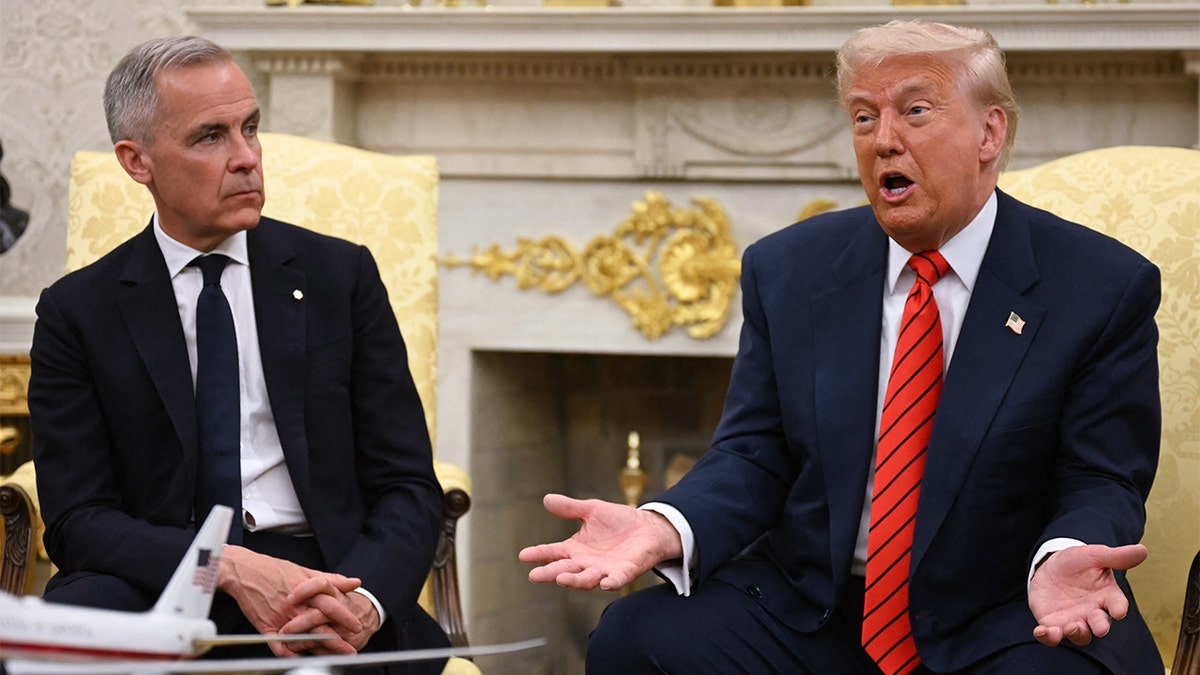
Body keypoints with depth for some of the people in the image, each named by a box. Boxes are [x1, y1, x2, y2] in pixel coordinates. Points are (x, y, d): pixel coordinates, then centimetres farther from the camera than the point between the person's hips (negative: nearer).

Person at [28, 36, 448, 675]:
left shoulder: (341, 275, 9)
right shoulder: (79, 311, 6)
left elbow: (408, 487, 6)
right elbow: (78, 520, -1)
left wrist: (365, 602, -17)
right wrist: (231, 569, -20)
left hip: (327, 585, 0)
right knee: (79, 609, -34)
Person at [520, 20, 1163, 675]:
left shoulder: (1104, 289, -4)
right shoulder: (787, 271, 6)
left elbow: (1101, 481, -4)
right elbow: (753, 456, 4)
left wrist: (1064, 561, -28)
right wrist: (663, 529, -18)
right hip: (811, 612, 3)